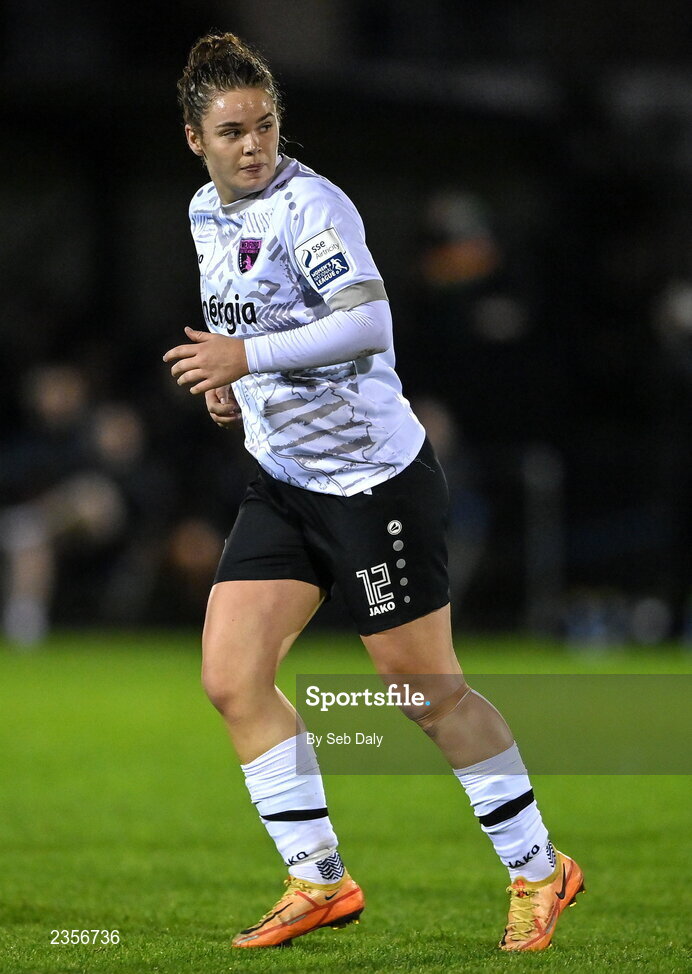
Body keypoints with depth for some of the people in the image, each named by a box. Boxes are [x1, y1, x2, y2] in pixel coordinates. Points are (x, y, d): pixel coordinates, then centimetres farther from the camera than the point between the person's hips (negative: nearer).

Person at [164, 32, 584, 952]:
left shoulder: (308, 206, -17)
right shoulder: (207, 213, 9)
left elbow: (368, 322, -30)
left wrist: (249, 357, -30)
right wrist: (229, 379, 7)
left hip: (374, 478, -8)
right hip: (282, 484, 8)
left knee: (430, 692, -1)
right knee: (232, 678, -2)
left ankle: (538, 870, 15)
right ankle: (319, 883, 7)